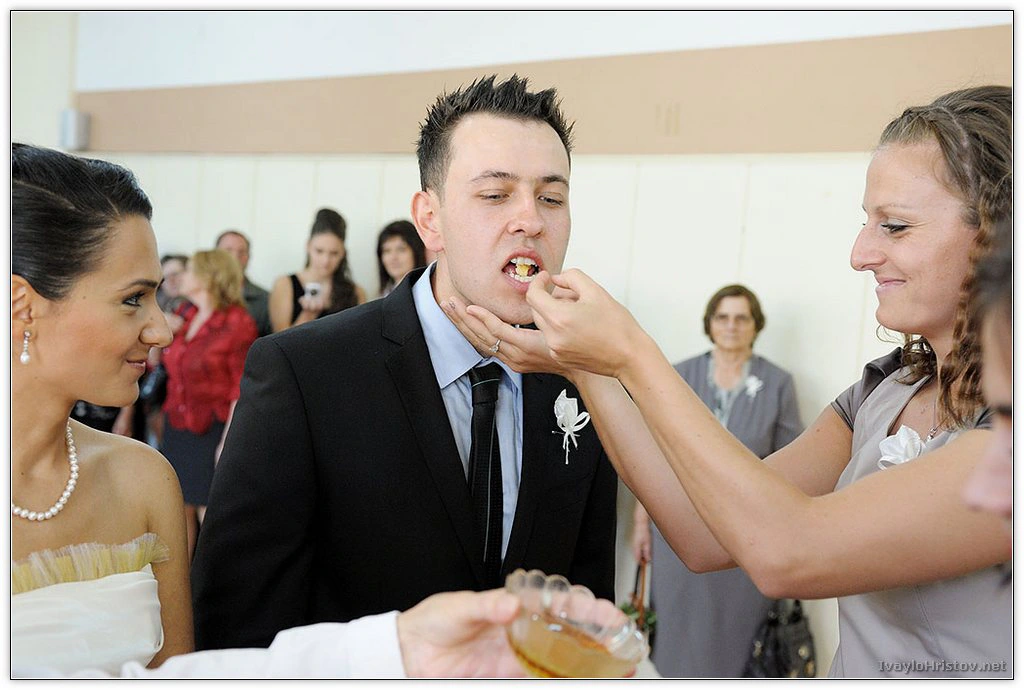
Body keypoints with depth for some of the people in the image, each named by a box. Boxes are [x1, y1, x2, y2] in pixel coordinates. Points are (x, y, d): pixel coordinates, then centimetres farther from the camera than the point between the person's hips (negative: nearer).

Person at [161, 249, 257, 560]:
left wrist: (227, 441, -17)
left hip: (211, 429, -7)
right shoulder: (186, 317, 10)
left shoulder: (238, 322, -10)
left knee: (210, 515, -1)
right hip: (176, 427, 7)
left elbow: (241, 389, -13)